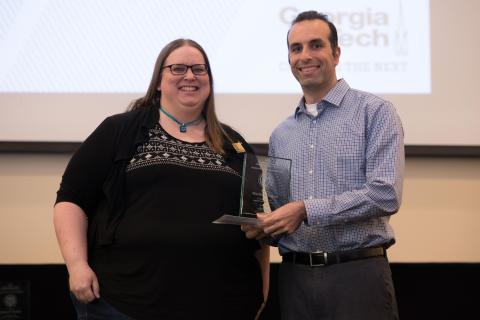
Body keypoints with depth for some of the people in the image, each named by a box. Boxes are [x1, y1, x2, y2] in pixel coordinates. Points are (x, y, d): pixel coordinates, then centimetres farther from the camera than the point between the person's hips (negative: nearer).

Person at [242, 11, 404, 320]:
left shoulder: (375, 112, -3)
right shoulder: (280, 135, 15)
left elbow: (386, 194, -15)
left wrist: (306, 210, -18)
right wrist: (264, 228, -4)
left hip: (358, 274, -5)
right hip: (294, 277, 5)